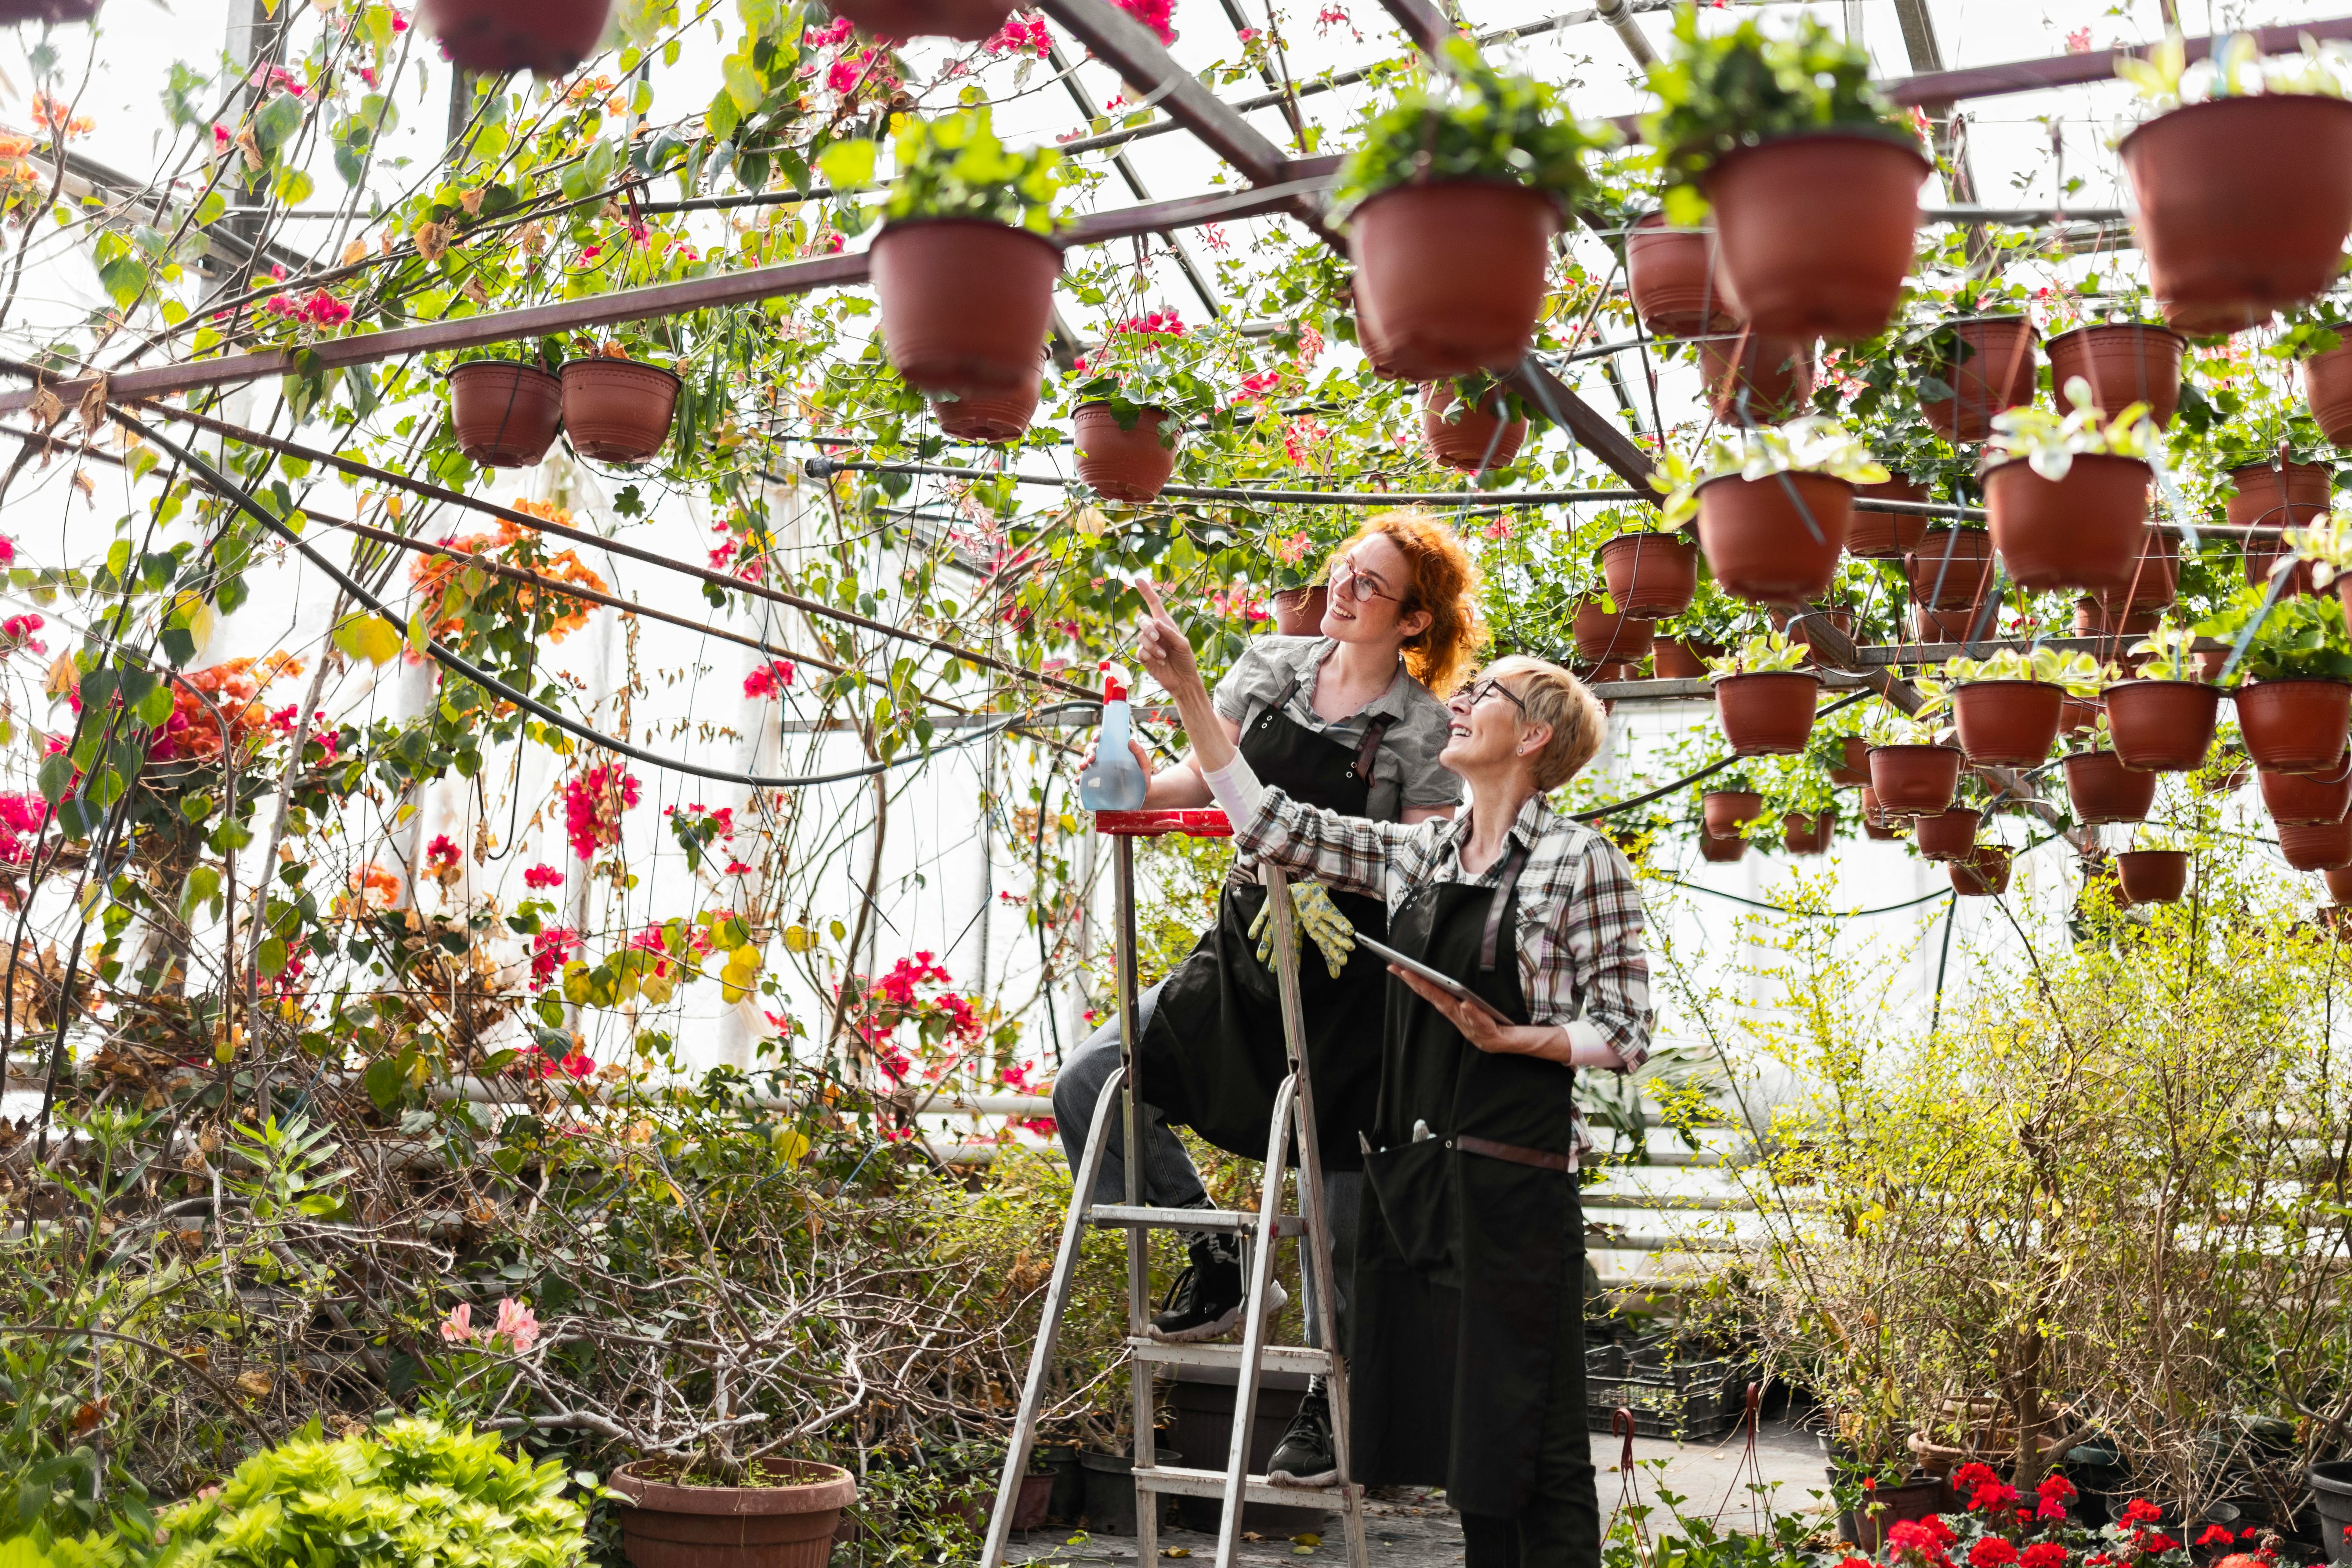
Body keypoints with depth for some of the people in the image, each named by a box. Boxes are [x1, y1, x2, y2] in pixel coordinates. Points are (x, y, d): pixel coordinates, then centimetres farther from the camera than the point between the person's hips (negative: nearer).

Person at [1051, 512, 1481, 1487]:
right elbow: (1206, 776, 9)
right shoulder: (1270, 667, 4)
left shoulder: (1427, 731, -9)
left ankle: (1330, 1394, 25)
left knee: (1344, 1187, 3)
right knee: (1086, 1087, -7)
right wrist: (1144, 787, -11)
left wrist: (1337, 897, -26)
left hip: (1353, 978, -5)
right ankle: (1216, 1262, 11)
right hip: (1241, 948, 5)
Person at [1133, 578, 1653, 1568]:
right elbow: (1270, 825, 10)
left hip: (1510, 1180, -6)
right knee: (1452, 1426, 13)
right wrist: (1186, 692, 7)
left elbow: (1626, 1031, -5)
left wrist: (1511, 1039, -20)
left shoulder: (1579, 861, -5)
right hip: (1409, 1176, 6)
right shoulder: (1417, 855, 12)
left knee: (1528, 1439, -1)